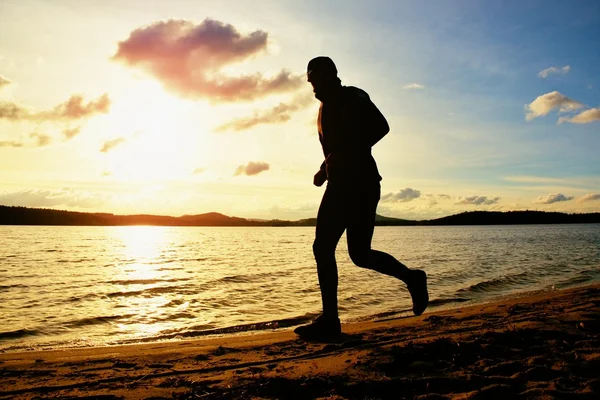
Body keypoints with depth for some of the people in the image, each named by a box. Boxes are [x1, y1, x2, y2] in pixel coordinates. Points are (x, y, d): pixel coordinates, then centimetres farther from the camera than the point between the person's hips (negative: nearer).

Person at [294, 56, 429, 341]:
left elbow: (381, 126, -19)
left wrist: (347, 155, -25)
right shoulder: (326, 107, 21)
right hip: (339, 186, 9)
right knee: (322, 249, 4)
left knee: (360, 254, -12)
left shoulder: (353, 98, -4)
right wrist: (325, 170, 13)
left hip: (361, 184, -9)